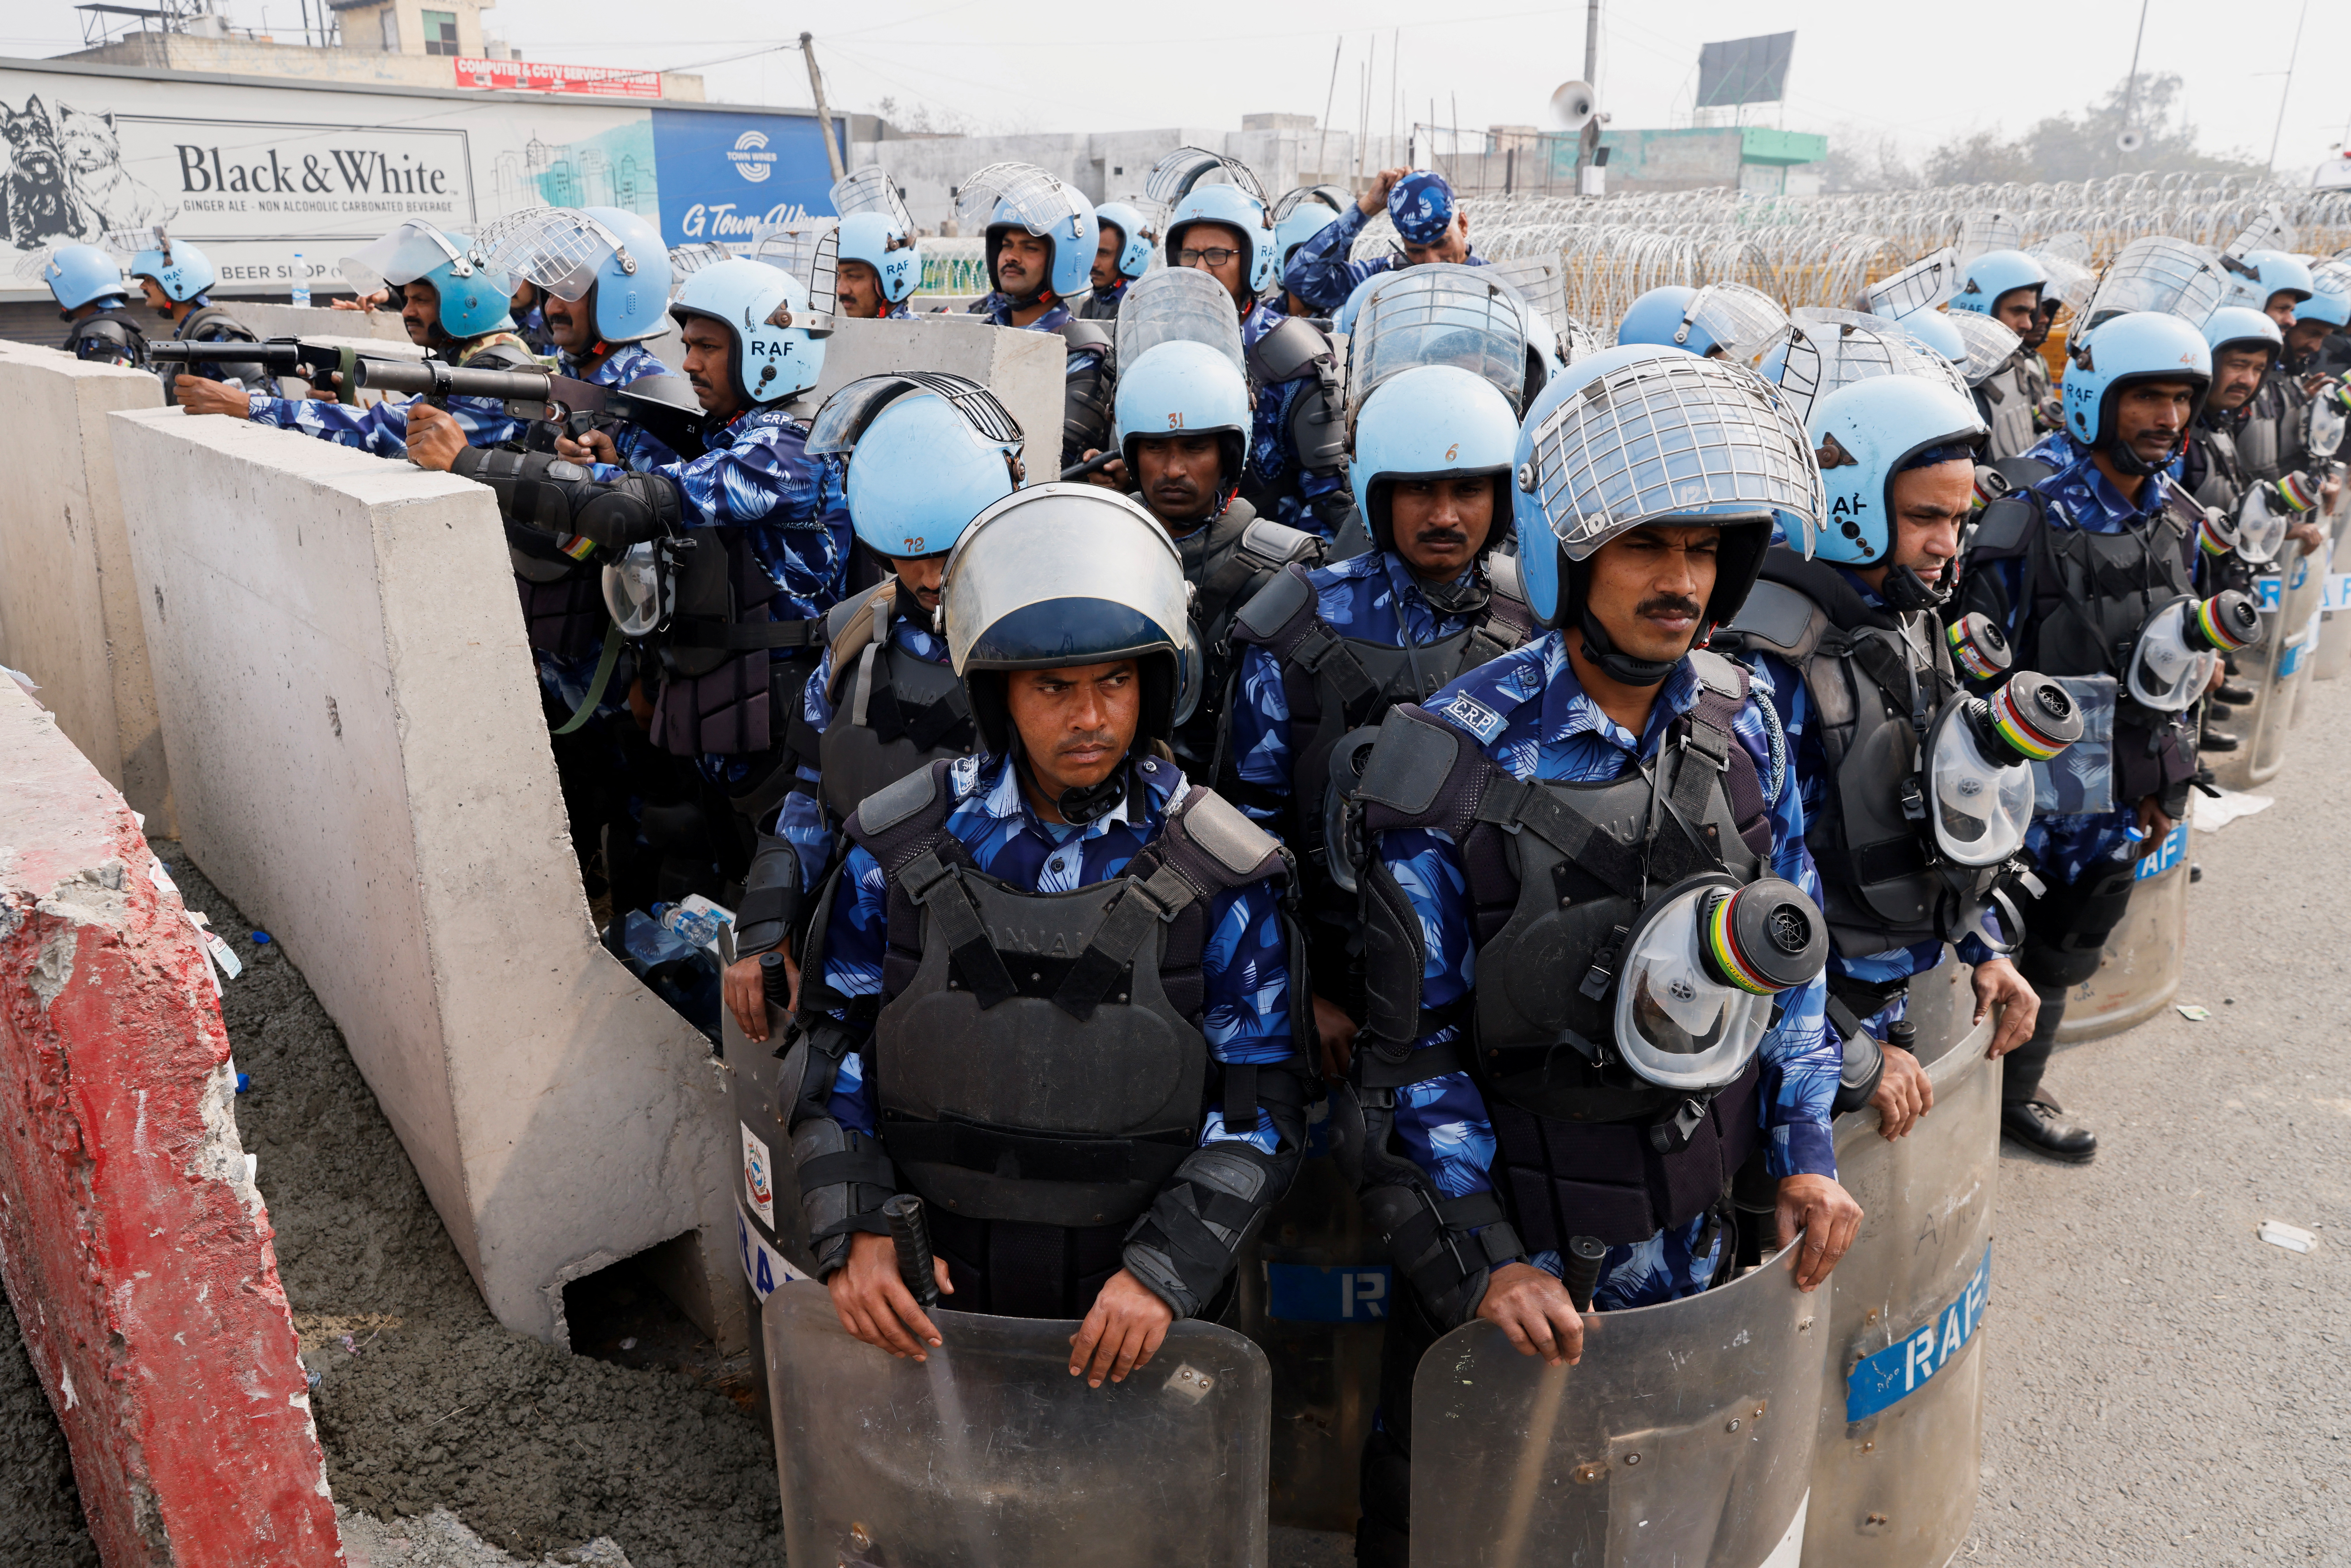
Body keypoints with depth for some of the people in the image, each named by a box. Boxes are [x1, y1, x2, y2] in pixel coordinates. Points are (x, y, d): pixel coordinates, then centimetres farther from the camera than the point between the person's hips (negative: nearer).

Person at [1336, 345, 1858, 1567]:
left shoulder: (1744, 726, -4)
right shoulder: (1455, 760, -20)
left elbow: (1787, 948, 8)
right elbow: (1414, 1042, -14)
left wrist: (1802, 1151, 3)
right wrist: (1481, 1259, -16)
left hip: (1701, 1234, 5)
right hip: (1512, 1247, -4)